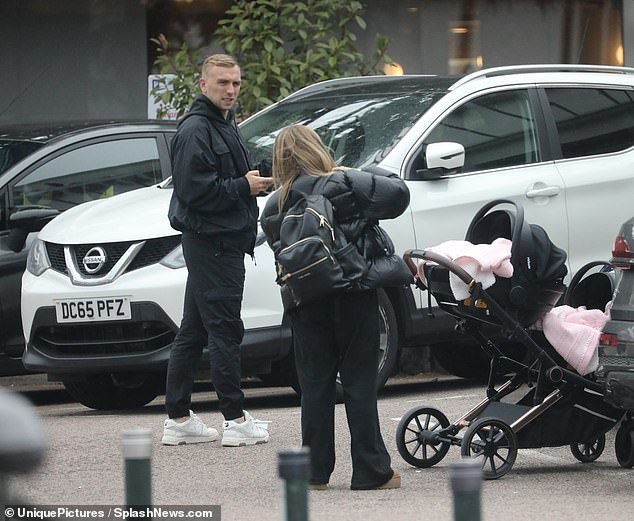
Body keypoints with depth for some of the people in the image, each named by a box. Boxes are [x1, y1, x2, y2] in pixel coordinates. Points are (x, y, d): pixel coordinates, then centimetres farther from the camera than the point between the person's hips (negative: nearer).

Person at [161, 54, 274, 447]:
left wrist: (255, 182, 10)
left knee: (194, 332, 11)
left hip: (226, 241, 10)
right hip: (211, 242, -10)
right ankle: (237, 421, -7)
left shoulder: (226, 126, 20)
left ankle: (179, 419, 15)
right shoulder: (195, 130, -13)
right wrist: (243, 186, -16)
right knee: (225, 330, -8)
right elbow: (193, 190, -21)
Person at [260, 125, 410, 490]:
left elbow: (276, 241, 6)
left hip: (306, 302, 3)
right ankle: (371, 471, 3)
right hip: (353, 296, -3)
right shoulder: (345, 184, -9)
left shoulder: (277, 204, 2)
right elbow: (398, 194, -9)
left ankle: (316, 472, 10)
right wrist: (369, 178, 8)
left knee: (315, 384, 10)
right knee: (360, 384, 2)